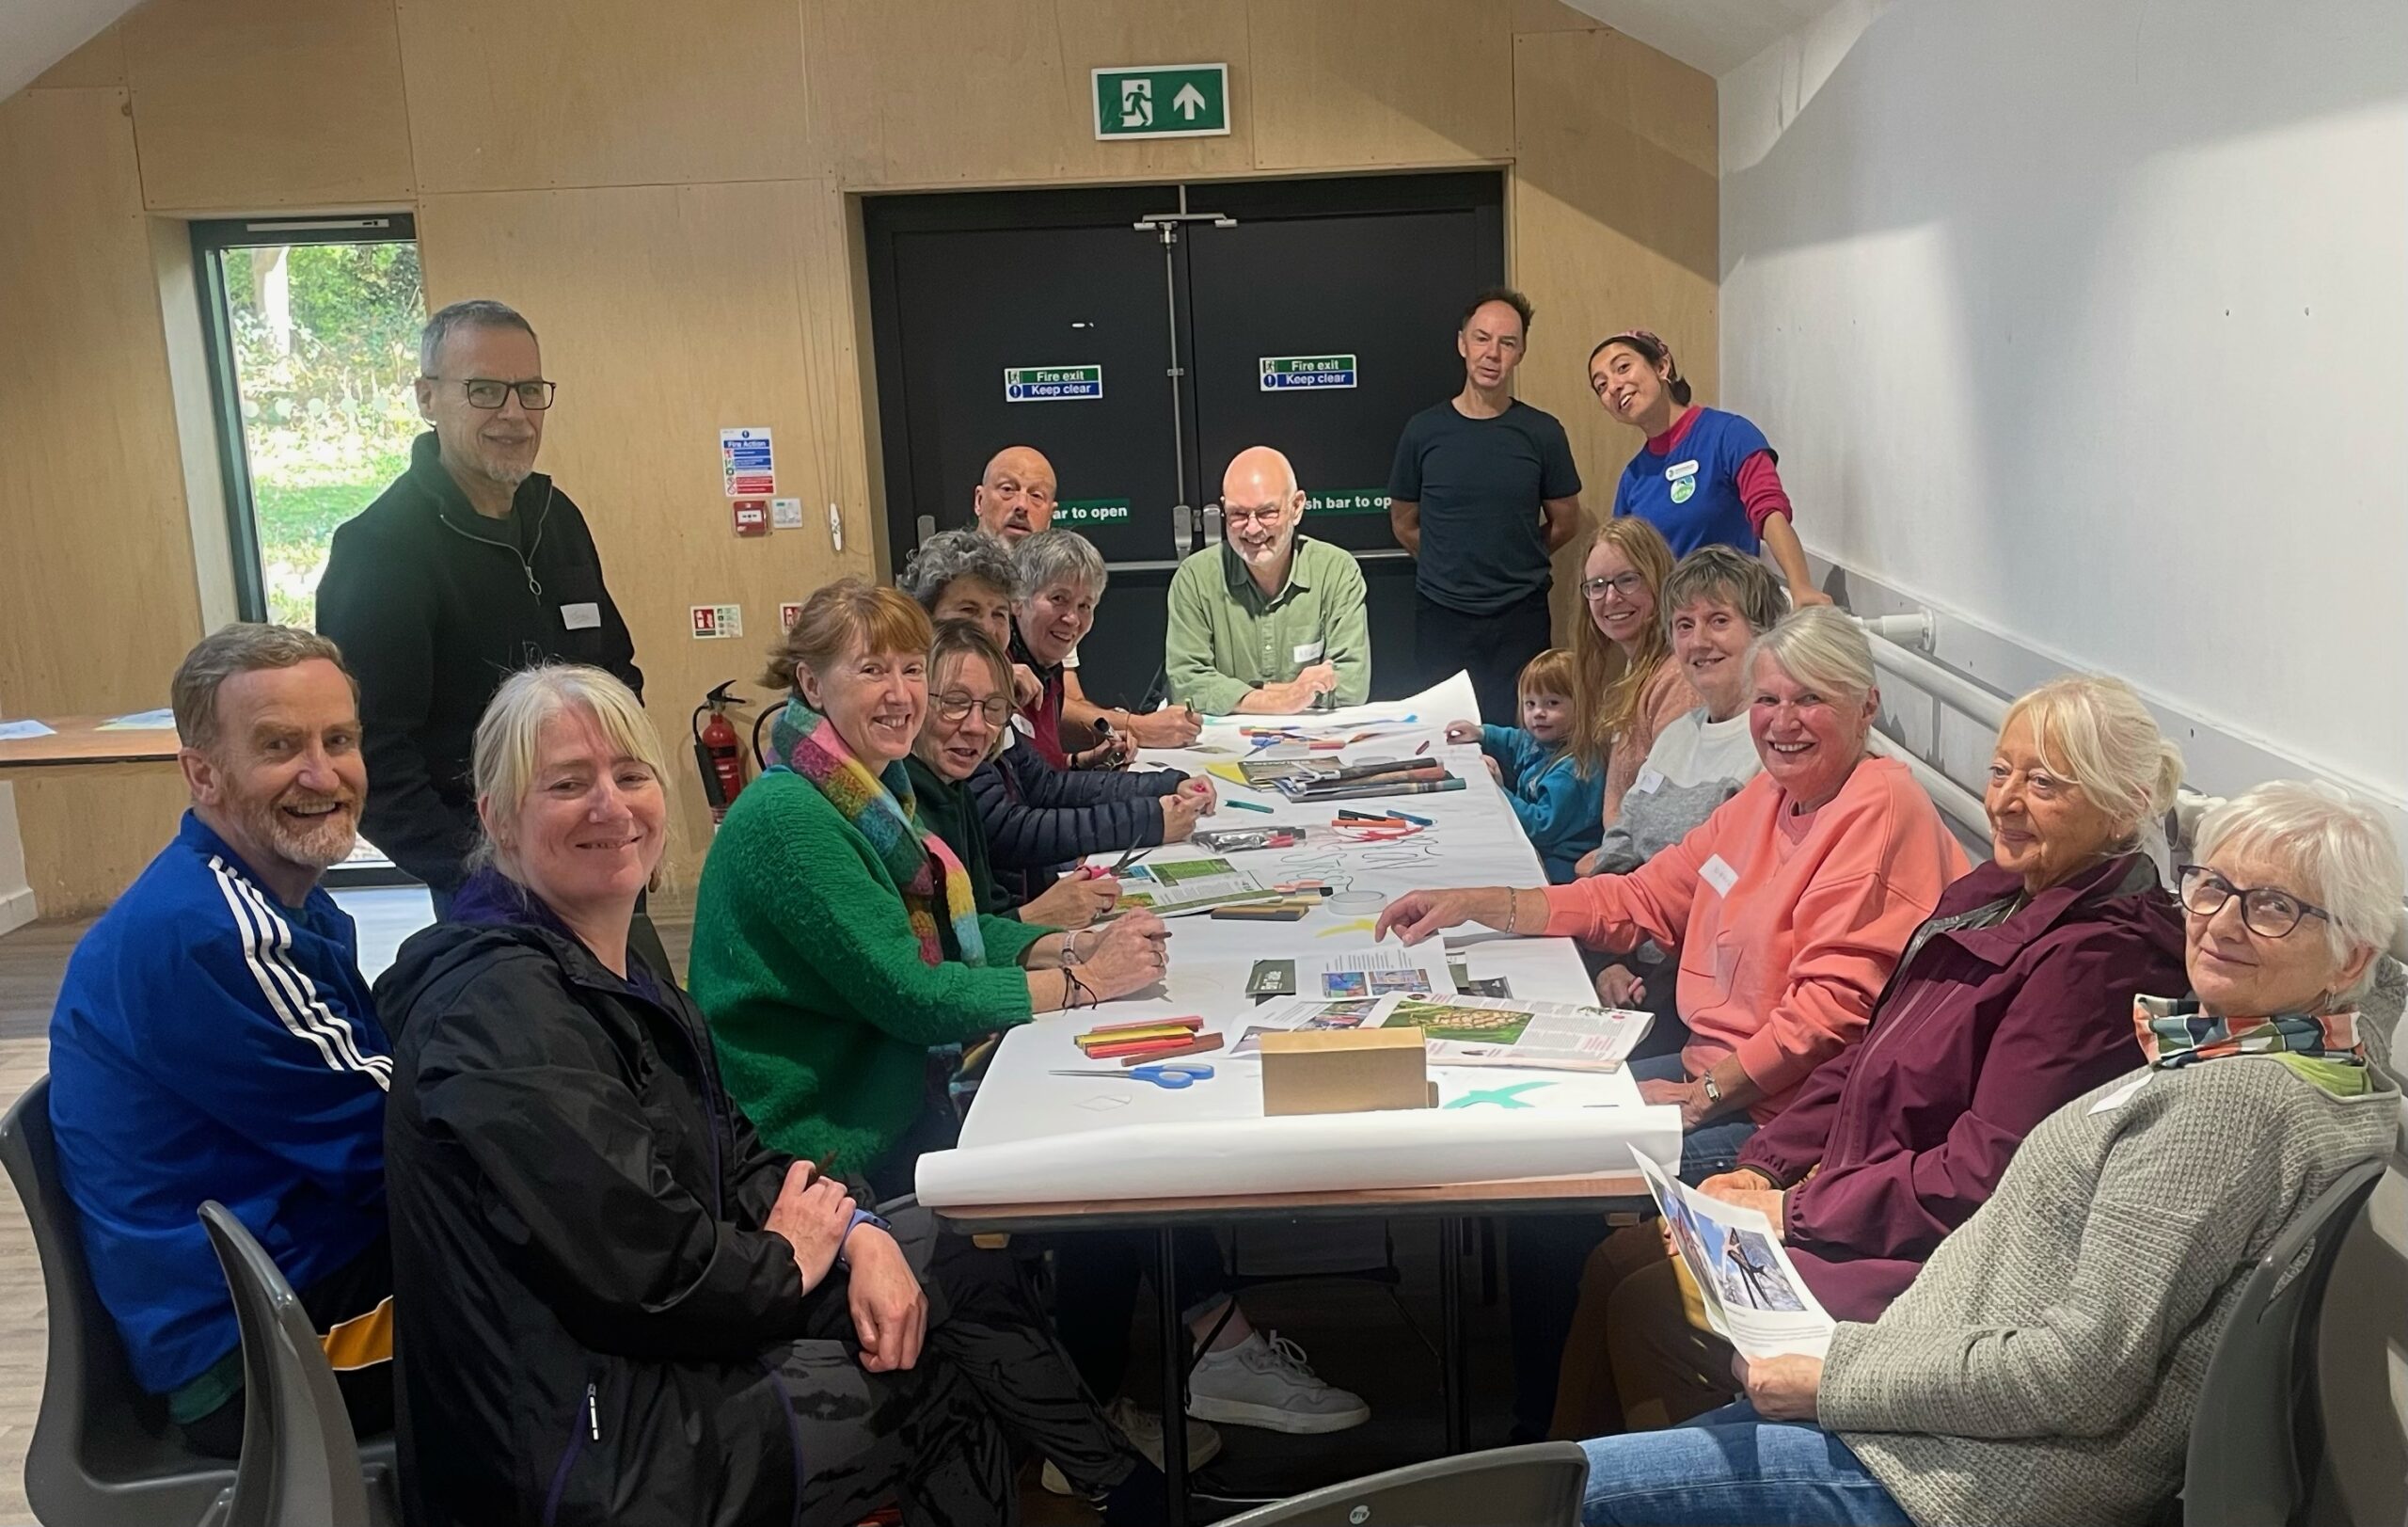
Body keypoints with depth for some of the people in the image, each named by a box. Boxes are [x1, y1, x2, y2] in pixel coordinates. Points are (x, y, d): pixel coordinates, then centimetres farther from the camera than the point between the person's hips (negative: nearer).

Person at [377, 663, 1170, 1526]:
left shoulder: (614, 963, 7)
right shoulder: (498, 1009, -24)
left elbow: (723, 1148, 10)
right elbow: (647, 1271, -27)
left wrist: (856, 1233, -6)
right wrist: (791, 1261, -9)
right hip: (587, 1444, -9)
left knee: (959, 1260, 9)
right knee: (942, 1379, 1)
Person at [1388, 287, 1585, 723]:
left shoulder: (1542, 432, 0)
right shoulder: (1424, 430, 0)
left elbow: (1565, 524, 9)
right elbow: (1404, 525, 11)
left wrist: (1515, 567, 10)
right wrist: (1450, 570, 11)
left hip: (1521, 619, 0)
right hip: (1441, 617, 0)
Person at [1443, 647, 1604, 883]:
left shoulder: (1573, 771, -26)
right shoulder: (1539, 741, 2)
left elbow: (1543, 827, -26)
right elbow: (1510, 740, 26)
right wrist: (1480, 733, 7)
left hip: (1555, 869, -9)